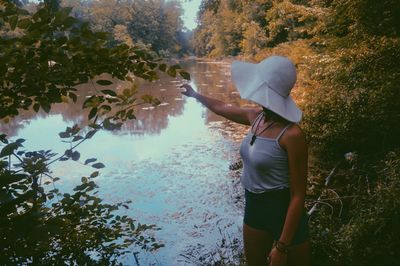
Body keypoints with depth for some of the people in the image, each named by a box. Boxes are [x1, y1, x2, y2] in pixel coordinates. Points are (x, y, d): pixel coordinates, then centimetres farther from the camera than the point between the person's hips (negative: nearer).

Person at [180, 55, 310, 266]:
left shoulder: (291, 135, -26)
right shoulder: (256, 117, -4)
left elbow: (298, 196, -22)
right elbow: (222, 108, 17)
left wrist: (282, 247, -20)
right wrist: (194, 94, 31)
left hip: (285, 213, -7)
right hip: (254, 208, 7)